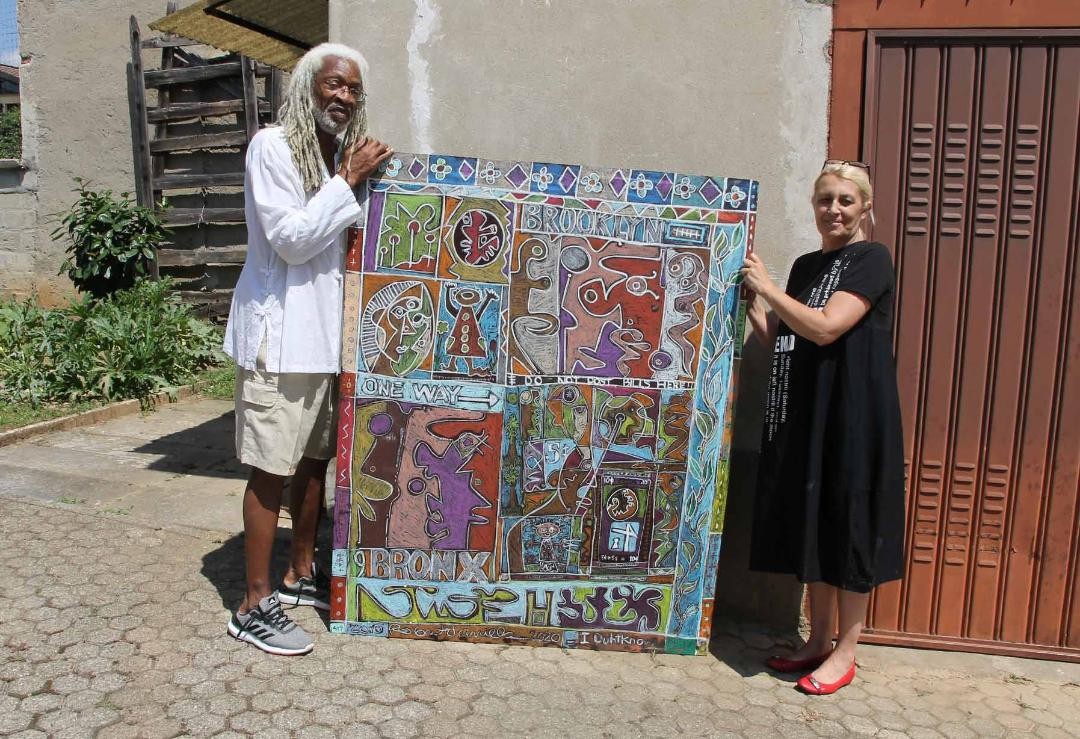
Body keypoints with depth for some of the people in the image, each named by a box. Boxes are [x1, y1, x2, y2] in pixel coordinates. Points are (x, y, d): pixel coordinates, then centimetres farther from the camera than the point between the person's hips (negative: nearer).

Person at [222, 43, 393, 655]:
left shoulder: (345, 155, 13)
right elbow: (291, 239, -17)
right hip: (280, 335, -7)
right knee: (272, 470, -4)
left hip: (326, 334, 8)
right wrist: (349, 182, -15)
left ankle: (302, 575, 30)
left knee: (315, 460, 15)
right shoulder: (272, 147, -8)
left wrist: (361, 181, 8)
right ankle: (255, 606, 8)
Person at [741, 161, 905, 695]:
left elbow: (825, 329, -20)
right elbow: (778, 340, 15)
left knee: (848, 527, 2)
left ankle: (845, 653, 15)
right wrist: (749, 299, 3)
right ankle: (818, 640, 26)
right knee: (811, 526, 13)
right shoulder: (806, 265, 14)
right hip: (802, 413, 7)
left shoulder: (872, 261, -8)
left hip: (852, 414, -7)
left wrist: (765, 285, -12)